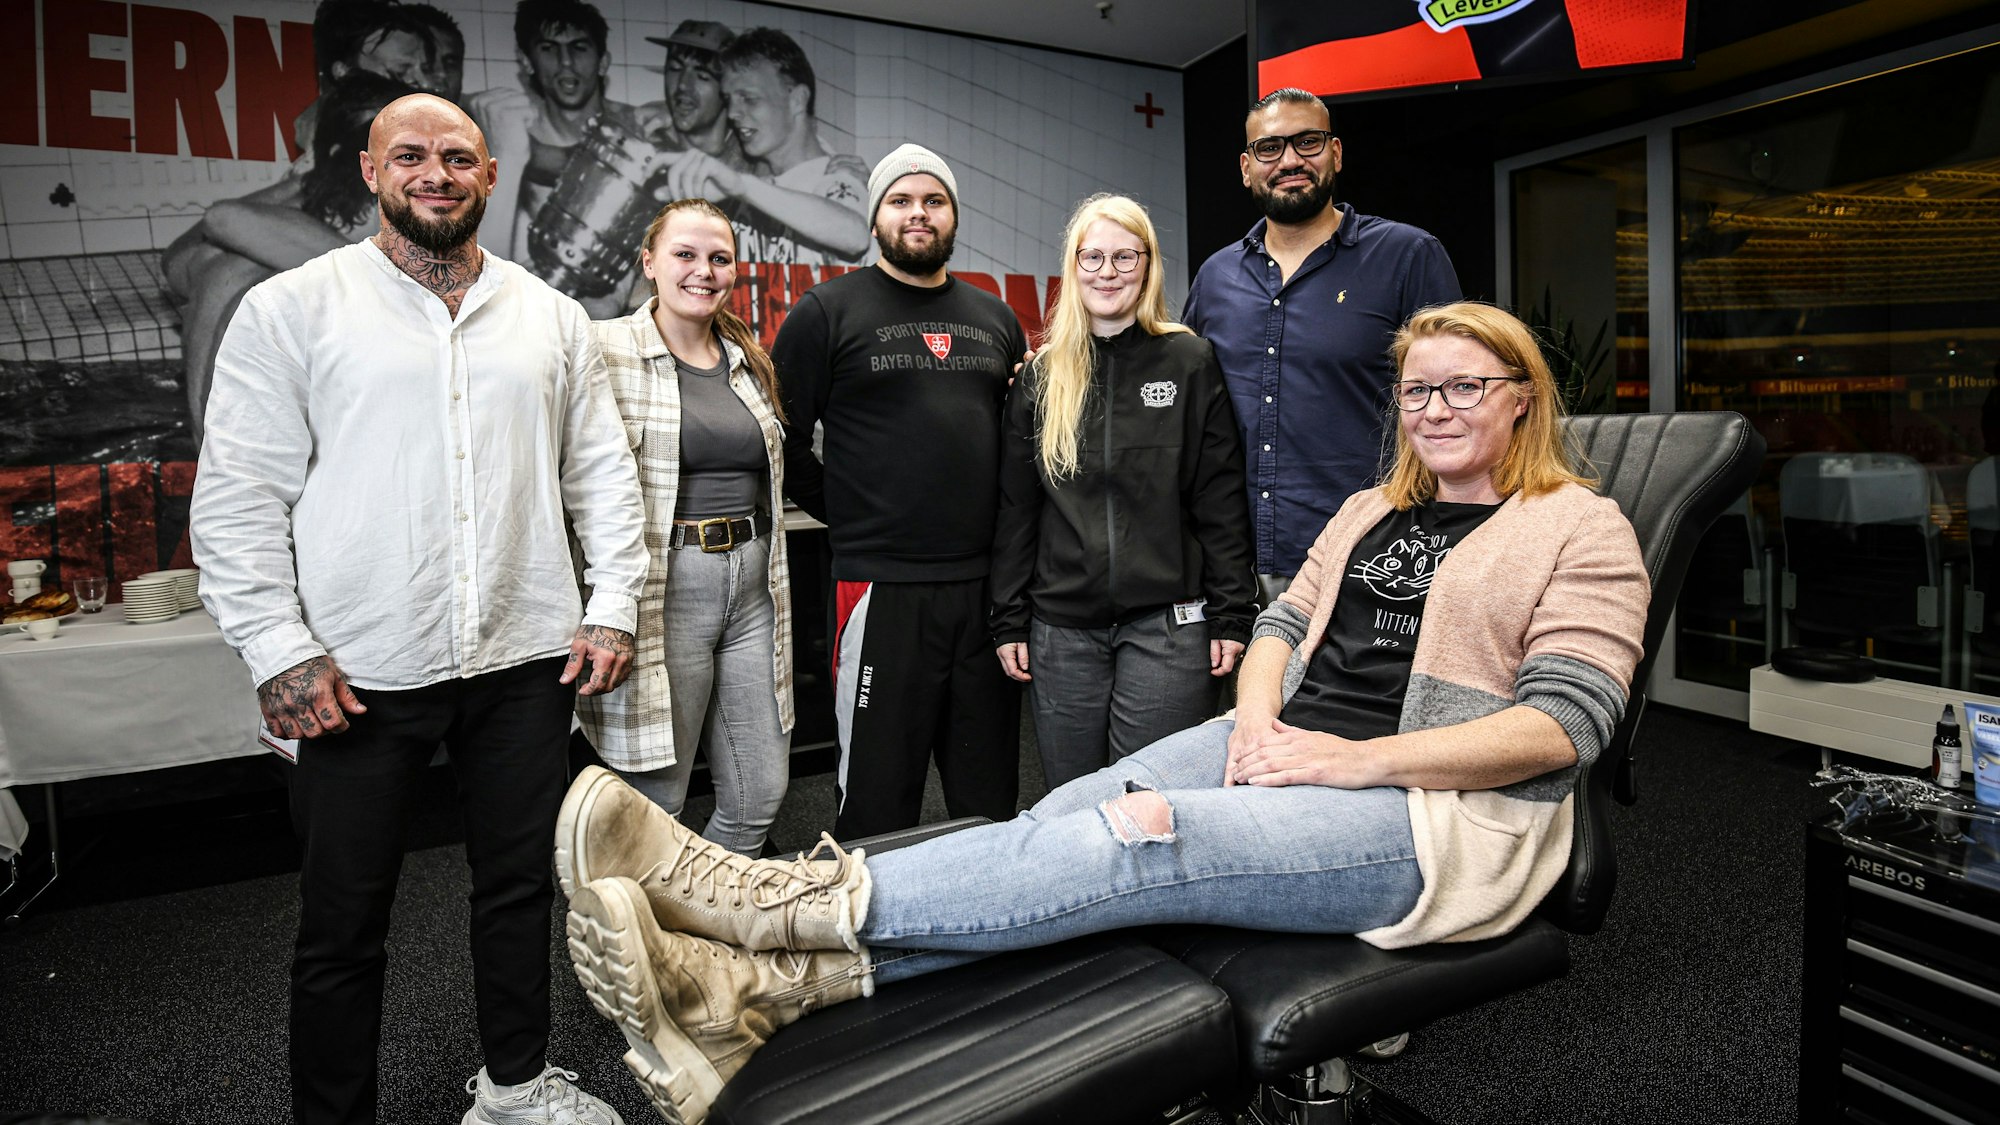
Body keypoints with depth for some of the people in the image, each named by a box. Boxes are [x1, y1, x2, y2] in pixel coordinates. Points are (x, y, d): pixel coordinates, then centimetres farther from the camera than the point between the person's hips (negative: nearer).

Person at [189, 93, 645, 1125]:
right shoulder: (291, 308, 0)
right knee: (343, 924, 9)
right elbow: (237, 496, -3)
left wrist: (613, 605, 1)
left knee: (521, 885, 15)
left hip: (524, 661, 3)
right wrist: (279, 649, -9)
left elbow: (602, 471, 10)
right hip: (358, 674, -3)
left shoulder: (549, 315, 10)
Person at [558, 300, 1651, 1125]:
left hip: (1441, 812, -6)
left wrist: (1353, 761, -17)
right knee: (1061, 818, -22)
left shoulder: (1583, 531, 1)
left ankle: (777, 901, -34)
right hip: (1287, 749, 6)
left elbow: (1562, 725, -10)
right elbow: (1283, 622, 17)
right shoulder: (1371, 511, 20)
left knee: (1133, 841, -30)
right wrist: (1259, 716, -6)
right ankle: (763, 987, -31)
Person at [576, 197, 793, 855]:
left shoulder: (748, 362, 14)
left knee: (761, 795, 11)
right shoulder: (607, 351, -6)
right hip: (662, 596, -6)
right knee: (655, 805, 4)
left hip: (752, 588, 6)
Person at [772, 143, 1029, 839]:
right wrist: (849, 516, 1)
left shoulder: (995, 318, 16)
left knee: (992, 797, 14)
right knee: (878, 803, 4)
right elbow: (783, 438, 1)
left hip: (987, 582, 5)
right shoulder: (828, 310, 2)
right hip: (882, 584, -4)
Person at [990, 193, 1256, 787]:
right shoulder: (1043, 374, 8)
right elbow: (1015, 509, 9)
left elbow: (1221, 502, 0)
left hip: (1167, 625, -2)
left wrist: (1232, 615, -4)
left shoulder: (1190, 361, 2)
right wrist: (1009, 621, 6)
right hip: (1062, 627, 3)